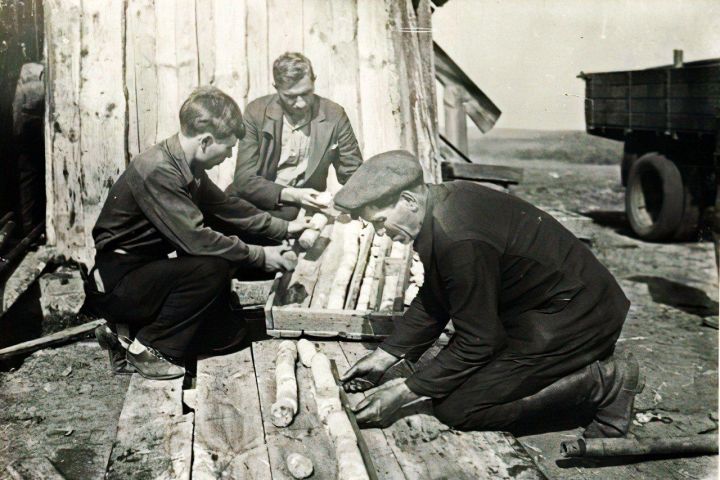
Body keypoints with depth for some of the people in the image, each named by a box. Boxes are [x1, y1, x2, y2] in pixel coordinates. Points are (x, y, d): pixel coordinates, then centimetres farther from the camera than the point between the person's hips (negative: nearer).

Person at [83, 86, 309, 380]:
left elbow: (225, 207, 14)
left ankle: (129, 329, 14)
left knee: (230, 333, 6)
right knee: (212, 267, -27)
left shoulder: (187, 167, 1)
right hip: (115, 284, -9)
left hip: (147, 272, 9)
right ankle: (147, 348, -10)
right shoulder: (156, 170, -27)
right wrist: (259, 256, -20)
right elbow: (196, 238, -30)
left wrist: (283, 228, 11)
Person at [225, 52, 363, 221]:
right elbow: (245, 179, -10)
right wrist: (293, 194, -25)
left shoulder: (333, 115, -5)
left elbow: (354, 175, 3)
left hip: (302, 208, 0)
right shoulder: (256, 112, -6)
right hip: (258, 200, 0)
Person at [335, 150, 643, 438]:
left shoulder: (460, 240, -29)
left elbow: (477, 341, -20)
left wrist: (404, 393, -14)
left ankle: (600, 384, -7)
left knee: (454, 408, -9)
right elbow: (431, 301, 12)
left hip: (571, 318, -10)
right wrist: (385, 356, 9)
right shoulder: (442, 201, 0)